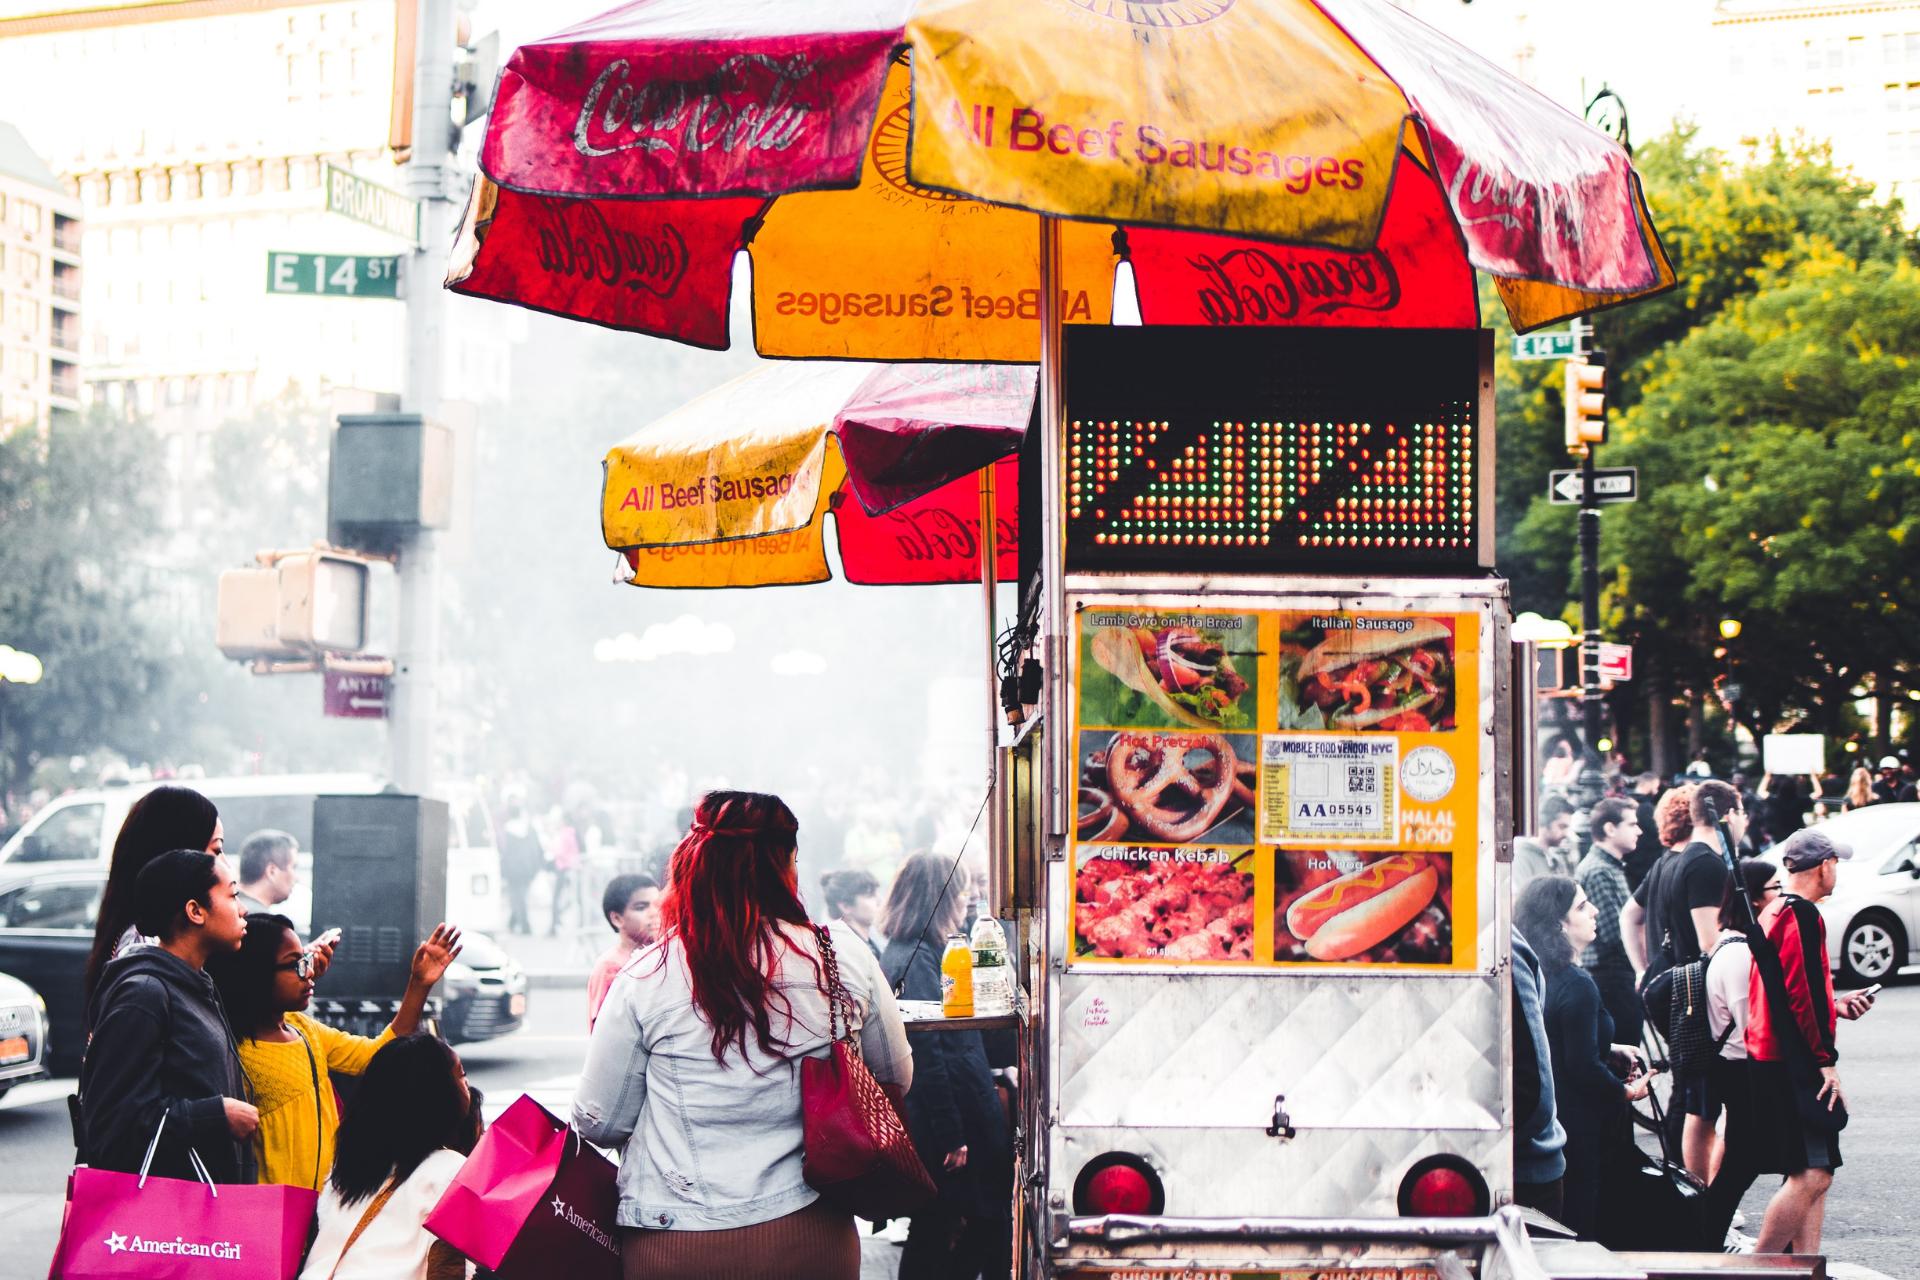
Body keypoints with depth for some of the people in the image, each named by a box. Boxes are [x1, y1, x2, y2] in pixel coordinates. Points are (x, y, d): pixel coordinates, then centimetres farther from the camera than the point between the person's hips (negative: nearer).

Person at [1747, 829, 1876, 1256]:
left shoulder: (1773, 913, 17)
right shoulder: (1802, 915, -14)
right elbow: (1801, 994, -21)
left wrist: (1835, 1007, 23)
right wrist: (1826, 1061, -19)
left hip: (1770, 1057, 11)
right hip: (1794, 1063, -11)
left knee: (1812, 1173, 12)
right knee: (1812, 1174, -13)